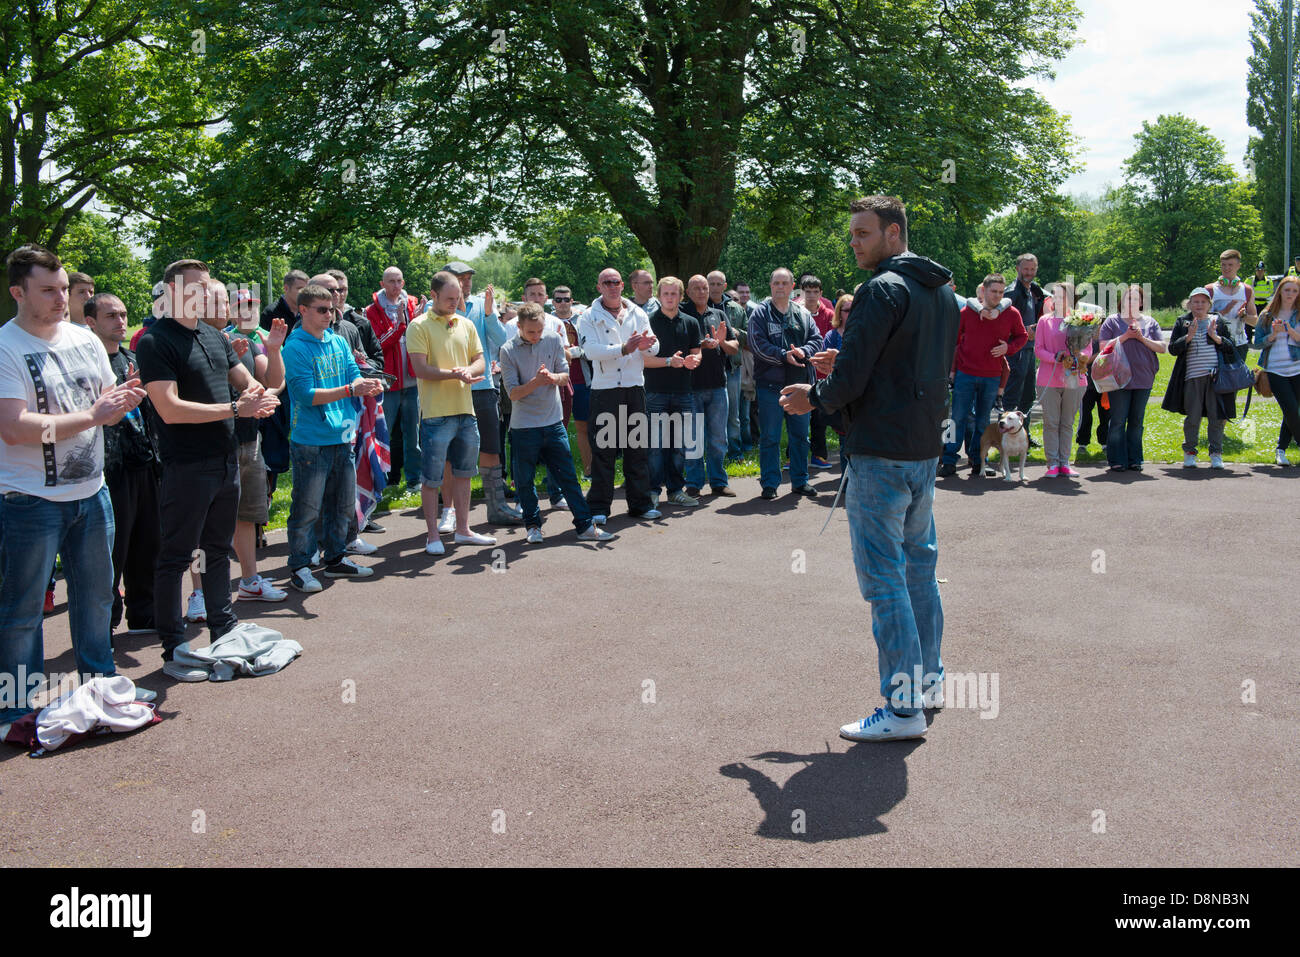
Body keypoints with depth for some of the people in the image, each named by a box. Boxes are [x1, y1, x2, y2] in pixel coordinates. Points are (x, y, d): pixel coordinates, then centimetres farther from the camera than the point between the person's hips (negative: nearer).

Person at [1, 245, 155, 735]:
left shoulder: (86, 340, 7)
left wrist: (122, 401, -9)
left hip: (91, 492, 7)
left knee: (95, 593, 17)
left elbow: (107, 409, 15)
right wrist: (91, 415, -22)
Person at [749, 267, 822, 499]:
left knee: (800, 436, 11)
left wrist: (802, 352, -15)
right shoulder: (760, 314, -1)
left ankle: (800, 481, 22)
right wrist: (784, 355, -22)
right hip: (770, 385, -4)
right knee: (769, 438, 1)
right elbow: (758, 344, -11)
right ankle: (769, 484, 10)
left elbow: (816, 339, 6)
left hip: (799, 384, 4)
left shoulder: (802, 314, 11)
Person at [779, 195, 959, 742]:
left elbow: (851, 378, -19)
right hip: (926, 448, 10)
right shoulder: (942, 291, 15)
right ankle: (928, 679, 29)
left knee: (883, 578, -5)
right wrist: (844, 369, 17)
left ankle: (904, 706, -1)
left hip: (880, 453, -10)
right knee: (919, 564, 19)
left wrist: (815, 397, 1)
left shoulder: (882, 291, -15)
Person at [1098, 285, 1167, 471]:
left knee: (1137, 421, 7)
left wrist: (1142, 338, -8)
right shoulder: (1113, 322, 5)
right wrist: (1126, 336, -13)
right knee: (1118, 421, -4)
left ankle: (1134, 459, 14)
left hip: (1143, 379, 3)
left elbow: (1162, 348, 5)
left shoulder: (1150, 323, 12)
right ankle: (1117, 460, 2)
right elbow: (1103, 346, -6)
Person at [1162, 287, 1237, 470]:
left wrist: (1215, 337, -9)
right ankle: (1189, 453, 12)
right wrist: (1189, 336, -12)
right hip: (1192, 377, -1)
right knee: (1192, 417, -1)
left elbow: (1232, 348, 6)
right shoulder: (1182, 323, 11)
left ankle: (1216, 454, 8)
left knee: (1217, 417, -1)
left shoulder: (1219, 321, 11)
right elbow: (1172, 349, 1)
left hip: (1216, 376, 1)